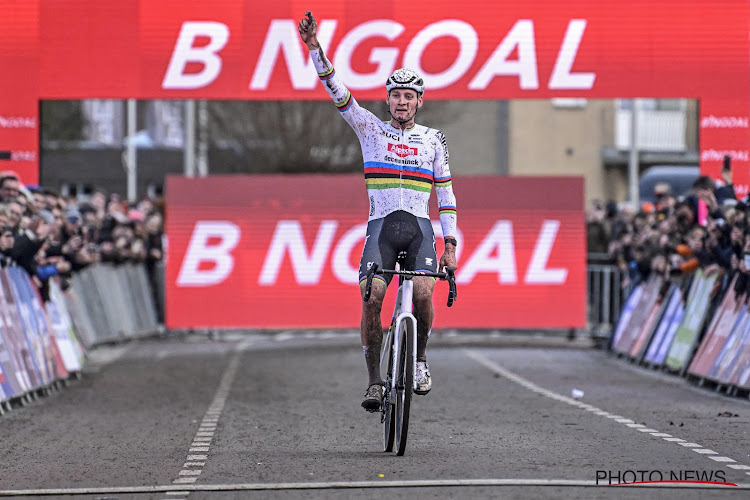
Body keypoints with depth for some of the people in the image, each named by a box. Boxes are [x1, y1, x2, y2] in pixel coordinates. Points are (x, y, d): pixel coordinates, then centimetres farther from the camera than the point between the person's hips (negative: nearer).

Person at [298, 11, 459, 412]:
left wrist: (450, 245, 6)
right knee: (371, 299, -20)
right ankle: (374, 381, -9)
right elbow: (336, 91, -2)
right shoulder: (371, 128, 9)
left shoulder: (433, 139, 11)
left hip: (419, 227, 0)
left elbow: (445, 194, 13)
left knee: (423, 293, -24)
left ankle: (420, 358, 3)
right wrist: (315, 48, -15)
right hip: (380, 226, 0)